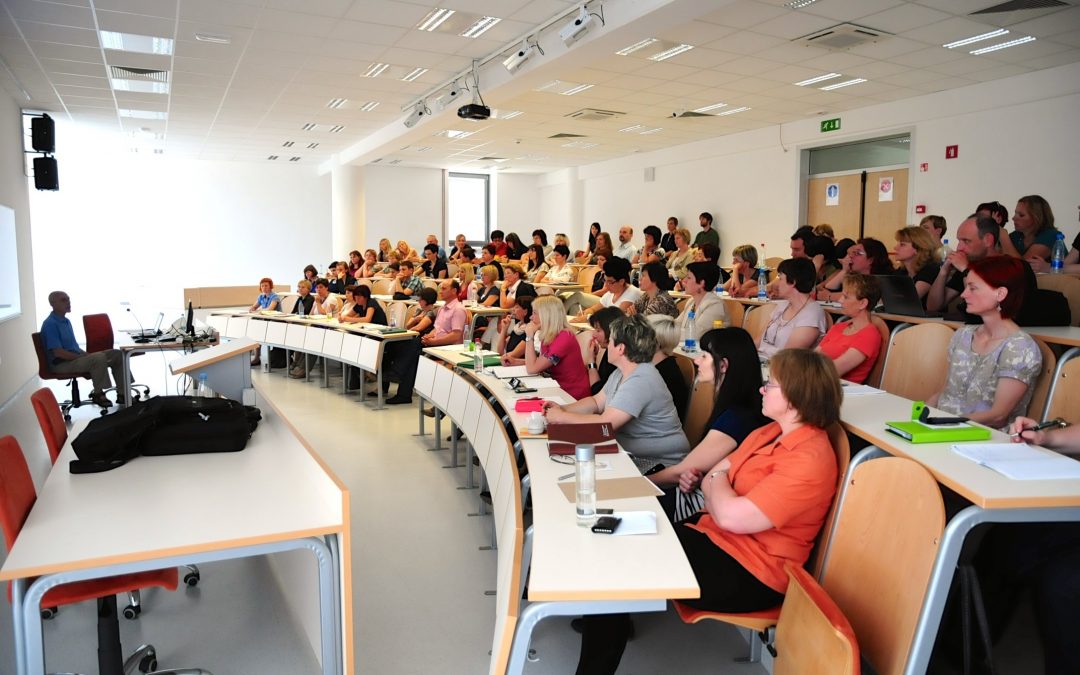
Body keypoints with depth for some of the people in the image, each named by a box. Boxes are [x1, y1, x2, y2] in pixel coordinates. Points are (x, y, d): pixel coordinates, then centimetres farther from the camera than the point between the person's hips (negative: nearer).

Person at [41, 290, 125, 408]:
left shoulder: (66, 321, 16)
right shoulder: (50, 324, -13)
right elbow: (58, 352, -21)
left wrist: (86, 354, 5)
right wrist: (83, 357, -18)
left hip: (76, 357, 9)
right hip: (62, 364, -9)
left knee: (117, 354, -3)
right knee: (99, 357, -34)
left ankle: (122, 393, -4)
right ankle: (98, 394, -17)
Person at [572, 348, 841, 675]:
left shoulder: (809, 459, -22)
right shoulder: (769, 432, 7)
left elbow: (732, 516, -27)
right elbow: (711, 481, 10)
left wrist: (718, 479, -7)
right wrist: (717, 482, -13)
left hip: (747, 575, -8)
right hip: (715, 535, 9)